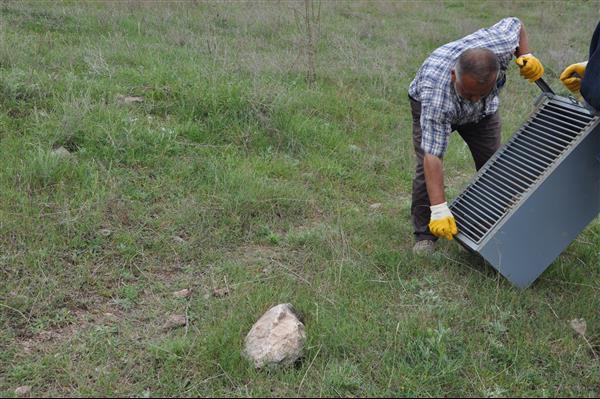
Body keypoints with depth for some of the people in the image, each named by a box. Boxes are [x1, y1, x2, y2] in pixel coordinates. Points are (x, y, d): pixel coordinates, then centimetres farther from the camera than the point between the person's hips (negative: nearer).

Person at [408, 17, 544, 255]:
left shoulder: (500, 44, -38)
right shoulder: (434, 91, -48)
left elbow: (515, 24, -11)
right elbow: (432, 156, -48)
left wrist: (526, 57, -27)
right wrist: (439, 211, -51)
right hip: (428, 105, -4)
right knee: (426, 165, -19)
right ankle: (425, 234, -5)